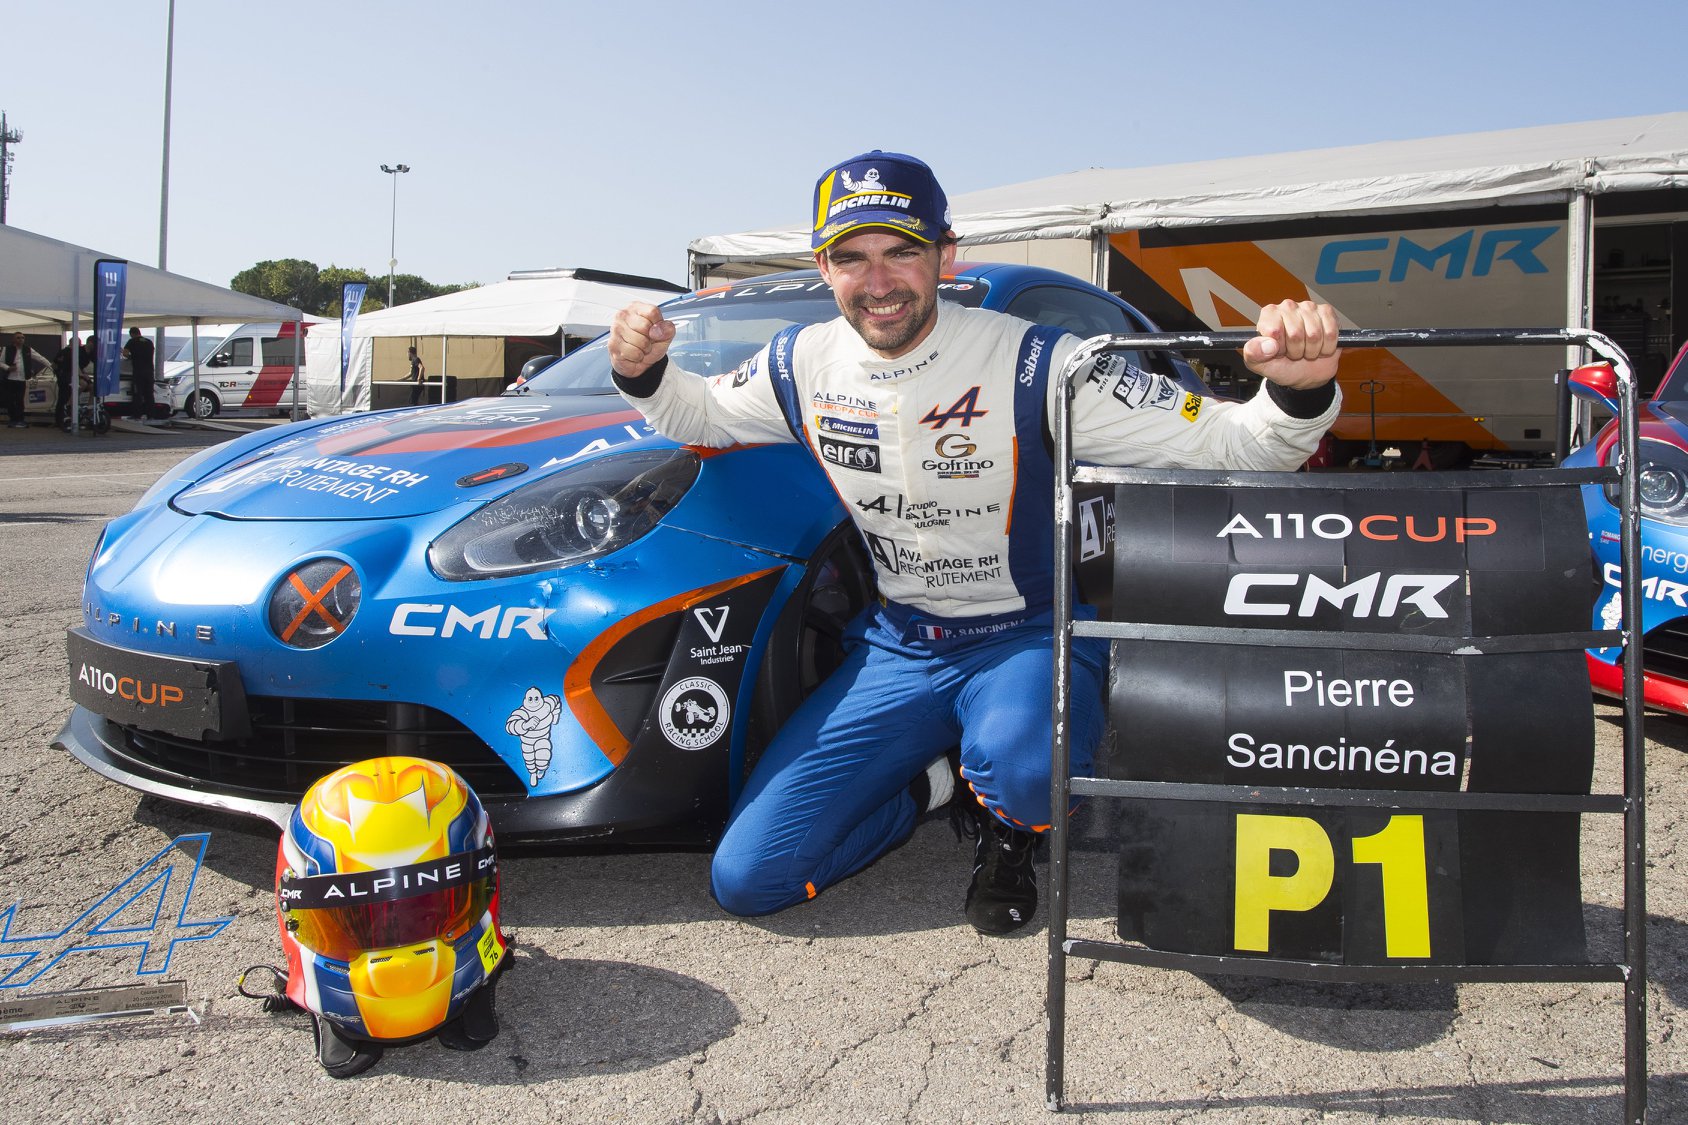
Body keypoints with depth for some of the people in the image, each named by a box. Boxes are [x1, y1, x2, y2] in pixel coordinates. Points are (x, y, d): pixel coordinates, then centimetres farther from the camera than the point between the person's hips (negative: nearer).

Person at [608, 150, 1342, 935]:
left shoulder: (1030, 364, -19)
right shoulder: (803, 365, -4)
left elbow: (1221, 441, -22)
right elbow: (699, 416, 16)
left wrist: (1297, 392, -44)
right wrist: (643, 372, -6)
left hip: (1028, 637, -4)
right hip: (895, 646, 4)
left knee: (1020, 770, -42)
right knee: (745, 879, -3)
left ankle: (1005, 828, 0)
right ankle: (933, 785, 20)